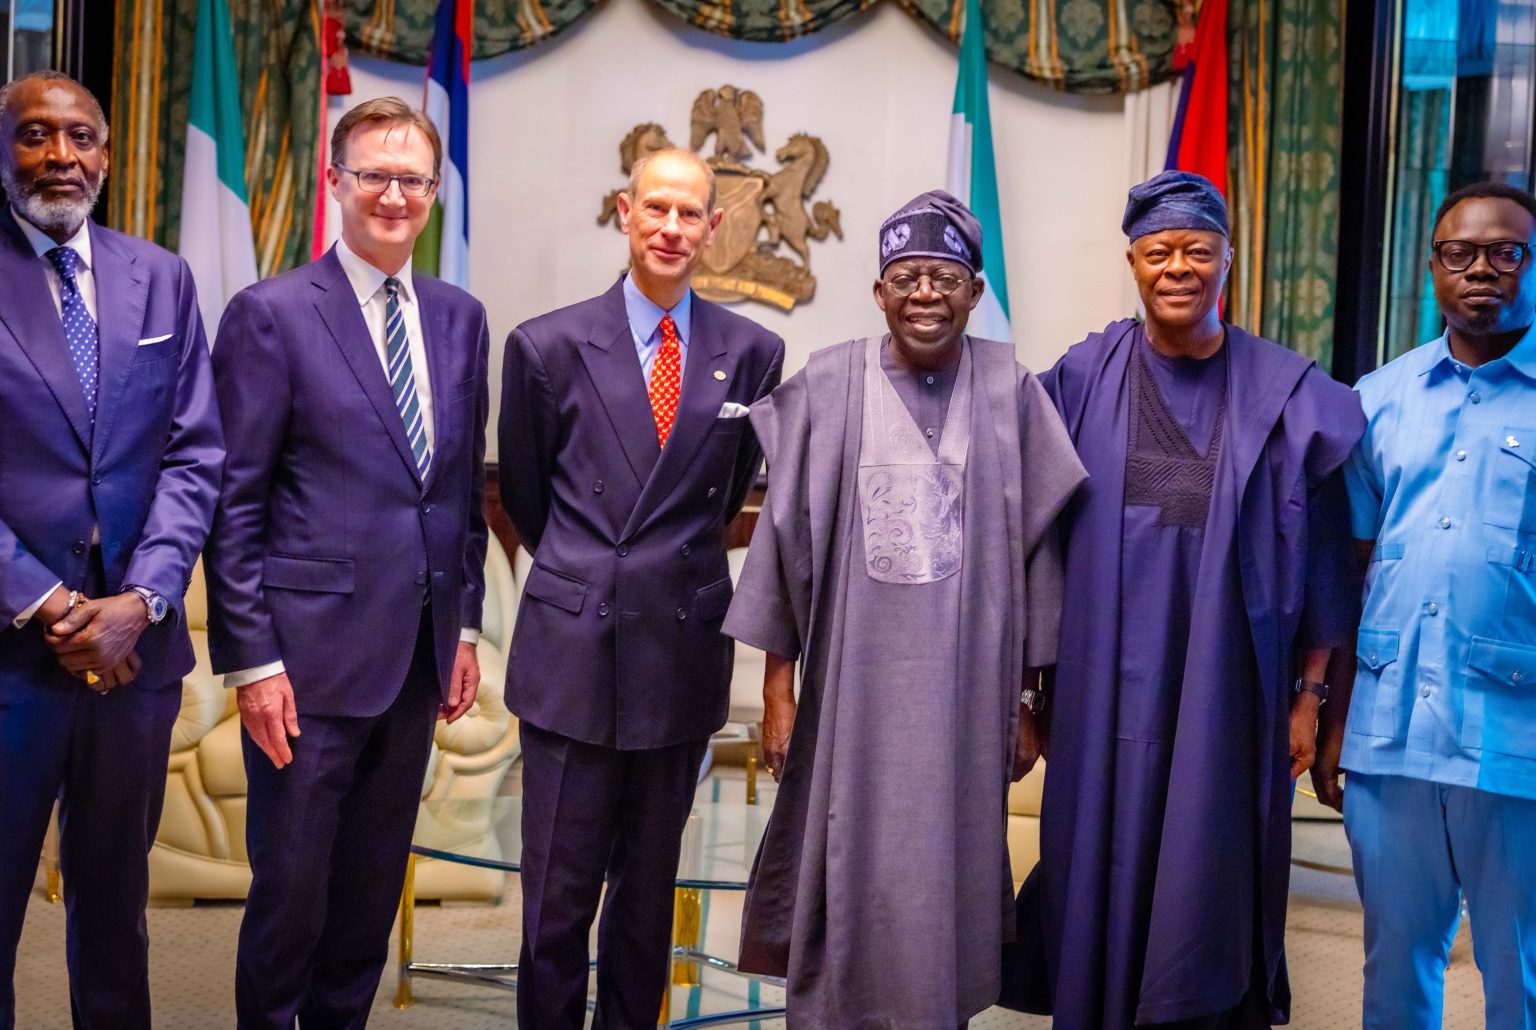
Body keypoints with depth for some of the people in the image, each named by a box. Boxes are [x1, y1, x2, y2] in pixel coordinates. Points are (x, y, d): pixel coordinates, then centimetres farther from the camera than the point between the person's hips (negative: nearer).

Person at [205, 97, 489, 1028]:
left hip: (419, 653, 5)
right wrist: (252, 660, -12)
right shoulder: (271, 314, -7)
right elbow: (235, 502, -9)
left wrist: (465, 623, 11)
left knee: (375, 884, 16)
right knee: (291, 887, 6)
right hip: (314, 653, -5)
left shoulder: (460, 319, 9)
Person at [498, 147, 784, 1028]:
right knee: (559, 891, 4)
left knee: (650, 887, 15)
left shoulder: (752, 353, 1)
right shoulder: (549, 346, -3)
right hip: (575, 649, -2)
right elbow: (526, 493, 10)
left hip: (685, 648, 2)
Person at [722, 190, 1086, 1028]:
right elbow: (786, 539, 3)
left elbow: (1033, 549, 3)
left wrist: (1028, 702, 4)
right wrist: (778, 690, 1)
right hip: (852, 690, 0)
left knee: (947, 890, 8)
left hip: (965, 697, 0)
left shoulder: (1010, 394, 0)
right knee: (844, 888, 7)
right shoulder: (828, 387, -1)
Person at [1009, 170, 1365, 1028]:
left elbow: (1316, 557, 2)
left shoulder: (1283, 393, 0)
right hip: (1109, 681, 1)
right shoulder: (1085, 380, 2)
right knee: (1104, 867, 8)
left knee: (1206, 874, 3)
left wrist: (1309, 694, 1)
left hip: (1226, 684, -1)